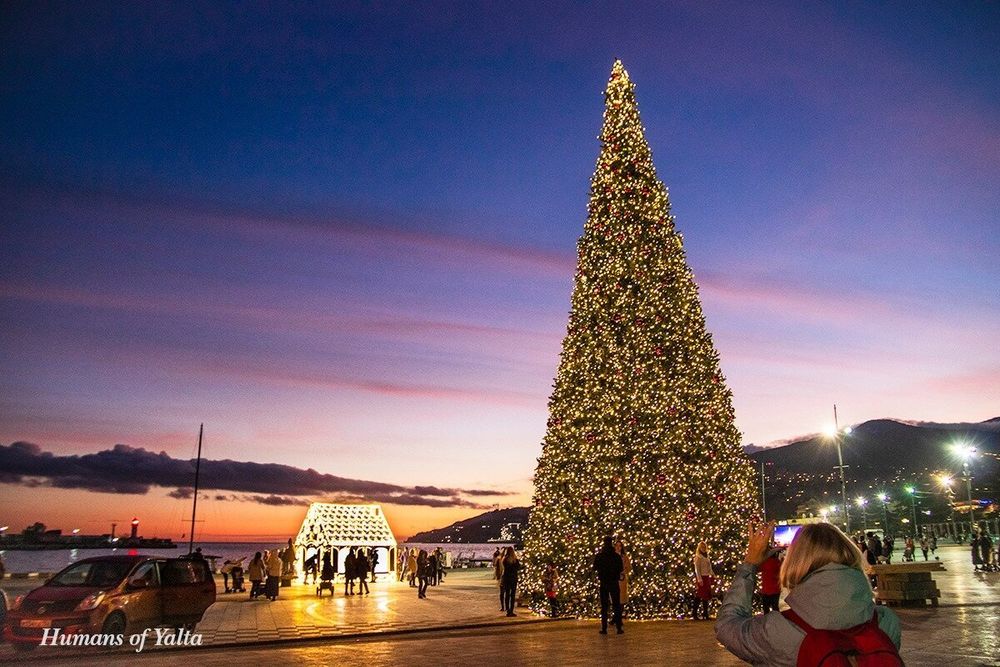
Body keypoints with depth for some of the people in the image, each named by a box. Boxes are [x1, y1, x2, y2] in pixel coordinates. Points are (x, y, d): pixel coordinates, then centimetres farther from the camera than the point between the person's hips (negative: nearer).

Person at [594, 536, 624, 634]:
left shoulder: (599, 556, -5)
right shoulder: (617, 556, -5)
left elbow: (595, 567, 7)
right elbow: (621, 568, 2)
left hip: (603, 583, 0)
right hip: (614, 582, 0)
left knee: (604, 606, 5)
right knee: (617, 605, 6)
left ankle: (604, 628, 1)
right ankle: (619, 627, 2)